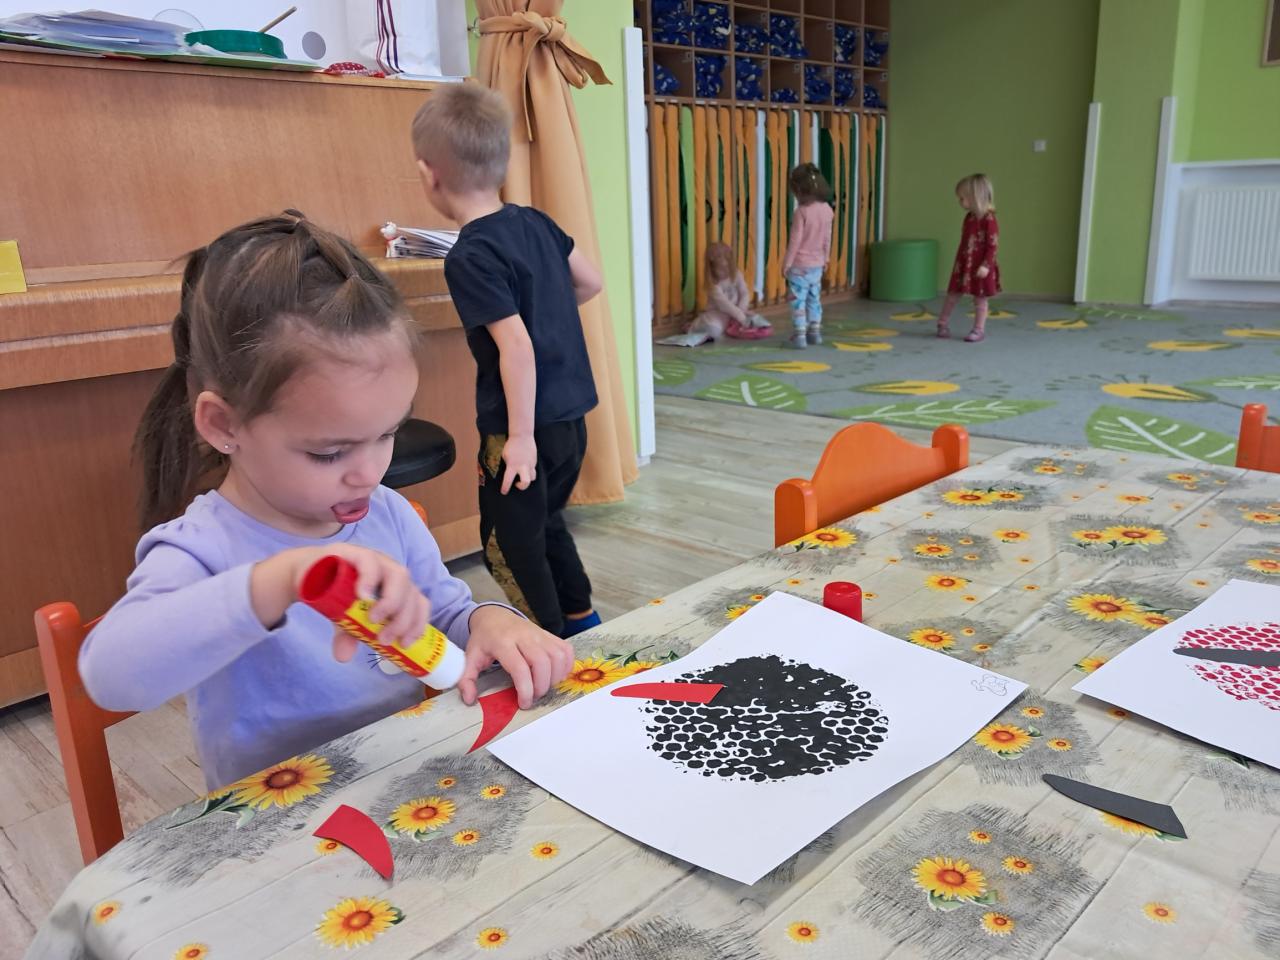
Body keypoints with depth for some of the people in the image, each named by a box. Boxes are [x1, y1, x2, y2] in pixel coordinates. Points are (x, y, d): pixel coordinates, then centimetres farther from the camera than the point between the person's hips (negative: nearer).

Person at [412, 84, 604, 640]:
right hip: (571, 418, 8)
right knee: (546, 525, 25)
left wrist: (521, 436, -20)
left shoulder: (470, 257, -18)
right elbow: (590, 282, 14)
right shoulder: (534, 222, 3)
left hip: (524, 427, -8)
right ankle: (585, 626, 37)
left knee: (510, 547, 9)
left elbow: (516, 345, -24)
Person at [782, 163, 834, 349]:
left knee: (798, 299, 0)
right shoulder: (827, 209, 0)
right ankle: (815, 331, 26)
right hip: (817, 264, 6)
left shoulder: (801, 211, -19)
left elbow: (795, 240, -17)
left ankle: (800, 335, -3)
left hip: (799, 264, -6)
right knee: (814, 297, 18)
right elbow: (827, 238, 8)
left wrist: (786, 263, -9)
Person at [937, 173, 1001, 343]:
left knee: (980, 299, 4)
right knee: (952, 294, 10)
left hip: (980, 268, -7)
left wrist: (986, 265, -21)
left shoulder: (988, 219, -15)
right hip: (963, 264, 7)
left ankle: (979, 330, 11)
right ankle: (943, 323, 22)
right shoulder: (969, 217, 7)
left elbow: (992, 245, -17)